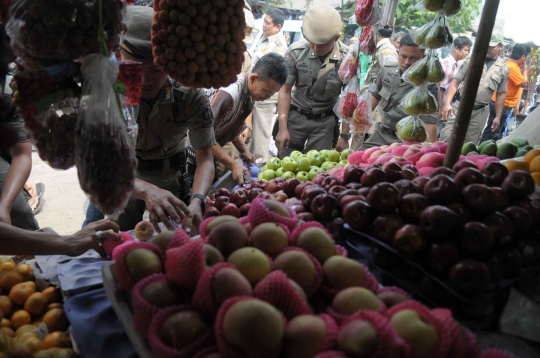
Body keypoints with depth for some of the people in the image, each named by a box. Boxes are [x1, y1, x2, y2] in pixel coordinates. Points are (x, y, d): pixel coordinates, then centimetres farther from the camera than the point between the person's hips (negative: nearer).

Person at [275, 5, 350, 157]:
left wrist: (344, 136, -6)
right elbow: (285, 90, -5)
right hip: (296, 116, 1)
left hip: (325, 121, 0)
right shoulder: (295, 51, -14)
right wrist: (282, 128, -10)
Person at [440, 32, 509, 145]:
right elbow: (455, 82, -3)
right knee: (446, 138, -6)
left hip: (480, 112, 1)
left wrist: (498, 116, 7)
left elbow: (501, 94, 10)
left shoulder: (503, 69, 6)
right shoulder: (471, 61, 1)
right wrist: (447, 103, -15)